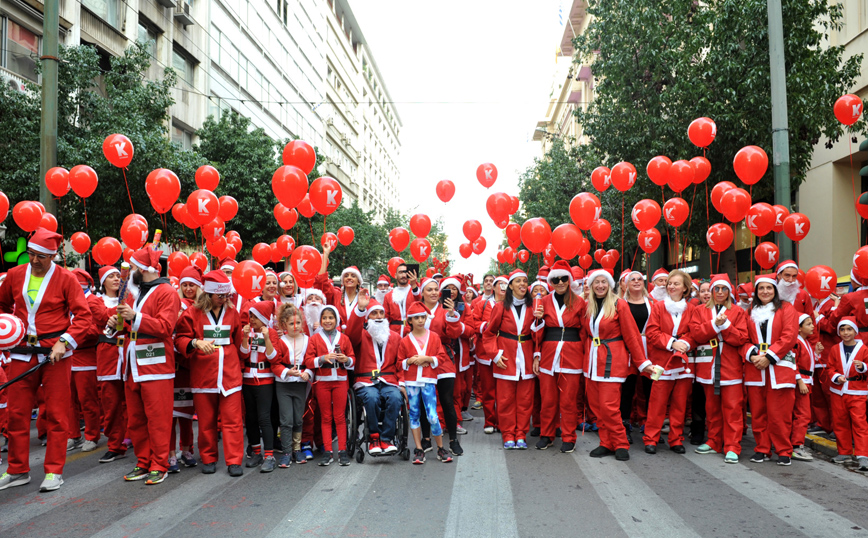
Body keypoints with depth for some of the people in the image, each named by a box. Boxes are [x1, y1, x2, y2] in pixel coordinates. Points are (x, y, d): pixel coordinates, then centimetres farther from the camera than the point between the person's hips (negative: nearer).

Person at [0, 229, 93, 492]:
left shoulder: (66, 279, -5)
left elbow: (83, 315, -8)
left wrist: (64, 342, -18)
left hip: (55, 353, -4)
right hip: (21, 352, 4)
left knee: (56, 413, 2)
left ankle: (54, 471, 11)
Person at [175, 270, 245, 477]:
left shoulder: (232, 313, 8)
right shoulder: (193, 313, -1)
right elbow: (180, 338, 0)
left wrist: (236, 364, 10)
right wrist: (196, 343, -20)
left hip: (230, 374, 1)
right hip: (203, 375, -1)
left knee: (232, 419, -1)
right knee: (206, 420, 8)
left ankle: (234, 461, 5)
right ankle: (208, 459, 22)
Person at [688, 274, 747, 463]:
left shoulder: (738, 312, 7)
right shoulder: (700, 311, 11)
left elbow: (741, 338, -4)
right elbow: (695, 333, -4)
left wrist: (725, 325, -15)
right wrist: (715, 324, -14)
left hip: (731, 367, -2)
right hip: (708, 366, 2)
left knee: (732, 407, -6)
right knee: (711, 407, 10)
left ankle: (732, 447, -1)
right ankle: (714, 442, 21)